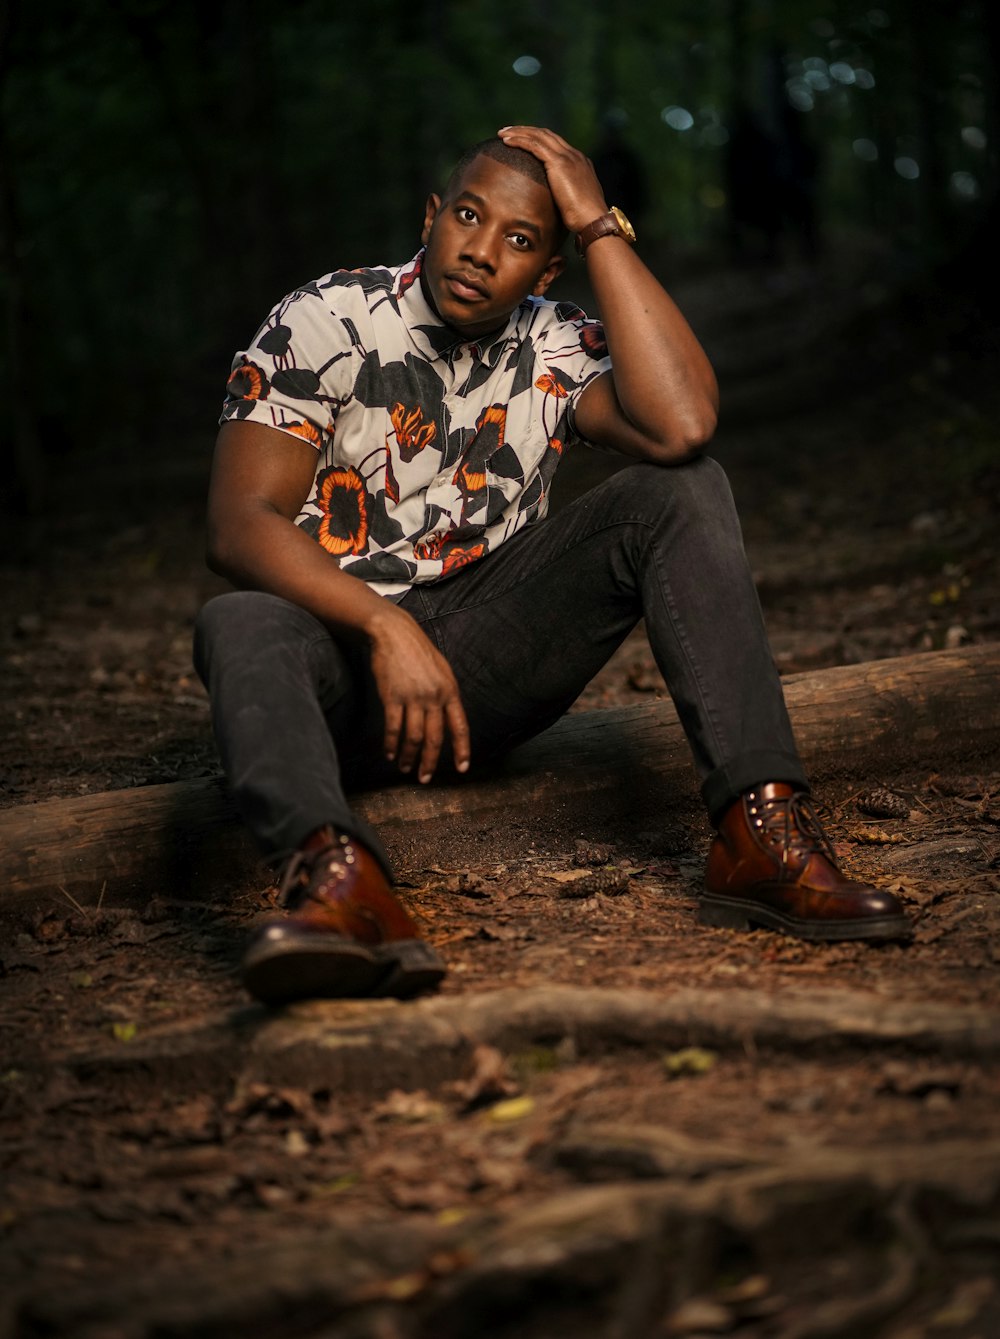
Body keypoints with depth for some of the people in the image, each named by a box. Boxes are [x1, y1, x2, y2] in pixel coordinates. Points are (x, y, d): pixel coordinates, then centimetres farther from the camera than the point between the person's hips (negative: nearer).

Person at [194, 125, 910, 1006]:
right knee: (240, 626, -36)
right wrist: (386, 628, -31)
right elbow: (241, 523, -15)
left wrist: (600, 228, -14)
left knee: (682, 489, -16)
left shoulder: (559, 351, 2)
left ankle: (763, 835, -31)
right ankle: (341, 881, -65)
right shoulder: (324, 322, -4)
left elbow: (681, 426, -21)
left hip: (490, 664, 2)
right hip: (345, 648, -2)